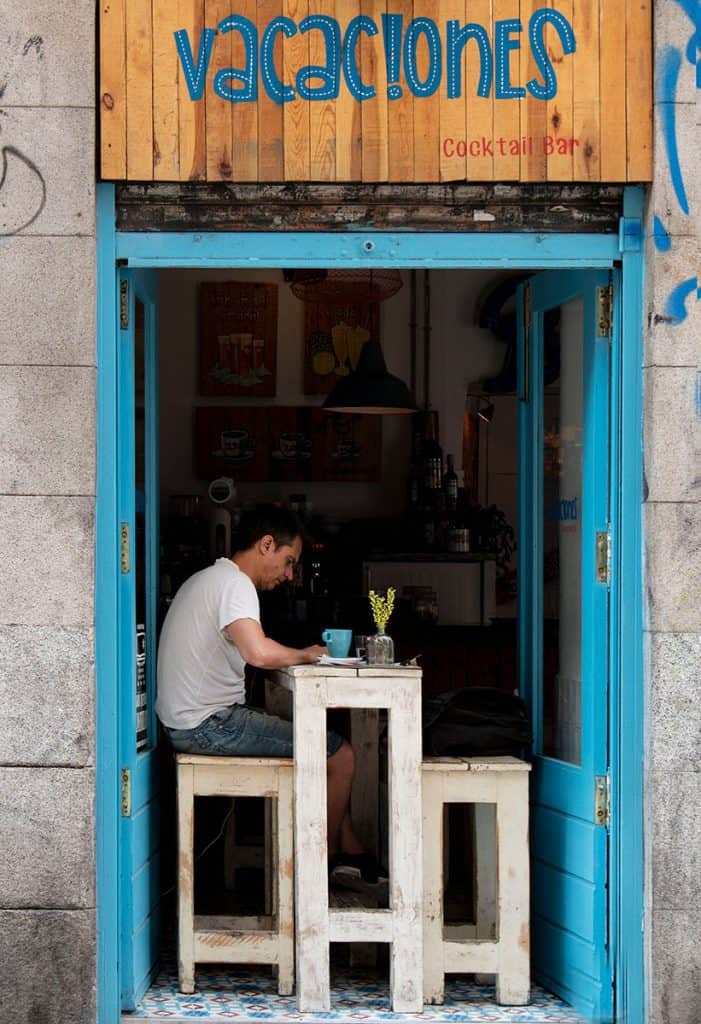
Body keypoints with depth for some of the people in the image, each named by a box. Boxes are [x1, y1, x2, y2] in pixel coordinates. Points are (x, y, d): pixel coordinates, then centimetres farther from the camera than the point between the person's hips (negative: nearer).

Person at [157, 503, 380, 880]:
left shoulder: (207, 579, 19)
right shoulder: (234, 582, -15)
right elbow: (258, 652, -32)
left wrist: (297, 656, 6)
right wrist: (304, 655, -13)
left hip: (190, 723, 11)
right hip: (210, 725, -11)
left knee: (322, 745, 19)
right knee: (340, 756, -6)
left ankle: (350, 850, 20)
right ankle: (324, 861, 10)